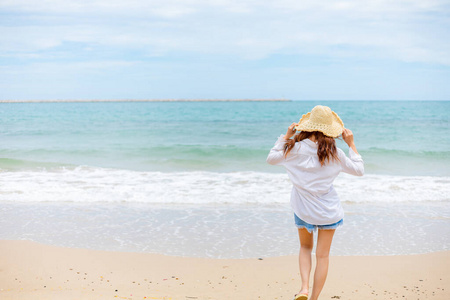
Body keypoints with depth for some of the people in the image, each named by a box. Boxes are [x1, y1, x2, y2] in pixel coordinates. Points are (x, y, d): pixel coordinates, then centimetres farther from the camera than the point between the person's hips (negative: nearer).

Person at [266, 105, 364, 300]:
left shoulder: (295, 148, -14)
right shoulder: (334, 153, -15)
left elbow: (271, 158, 4)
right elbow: (359, 170, -1)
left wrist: (286, 136, 5)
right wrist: (351, 144, 2)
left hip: (303, 209, 1)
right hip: (328, 210, -1)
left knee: (305, 247, 23)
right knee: (322, 255, 11)